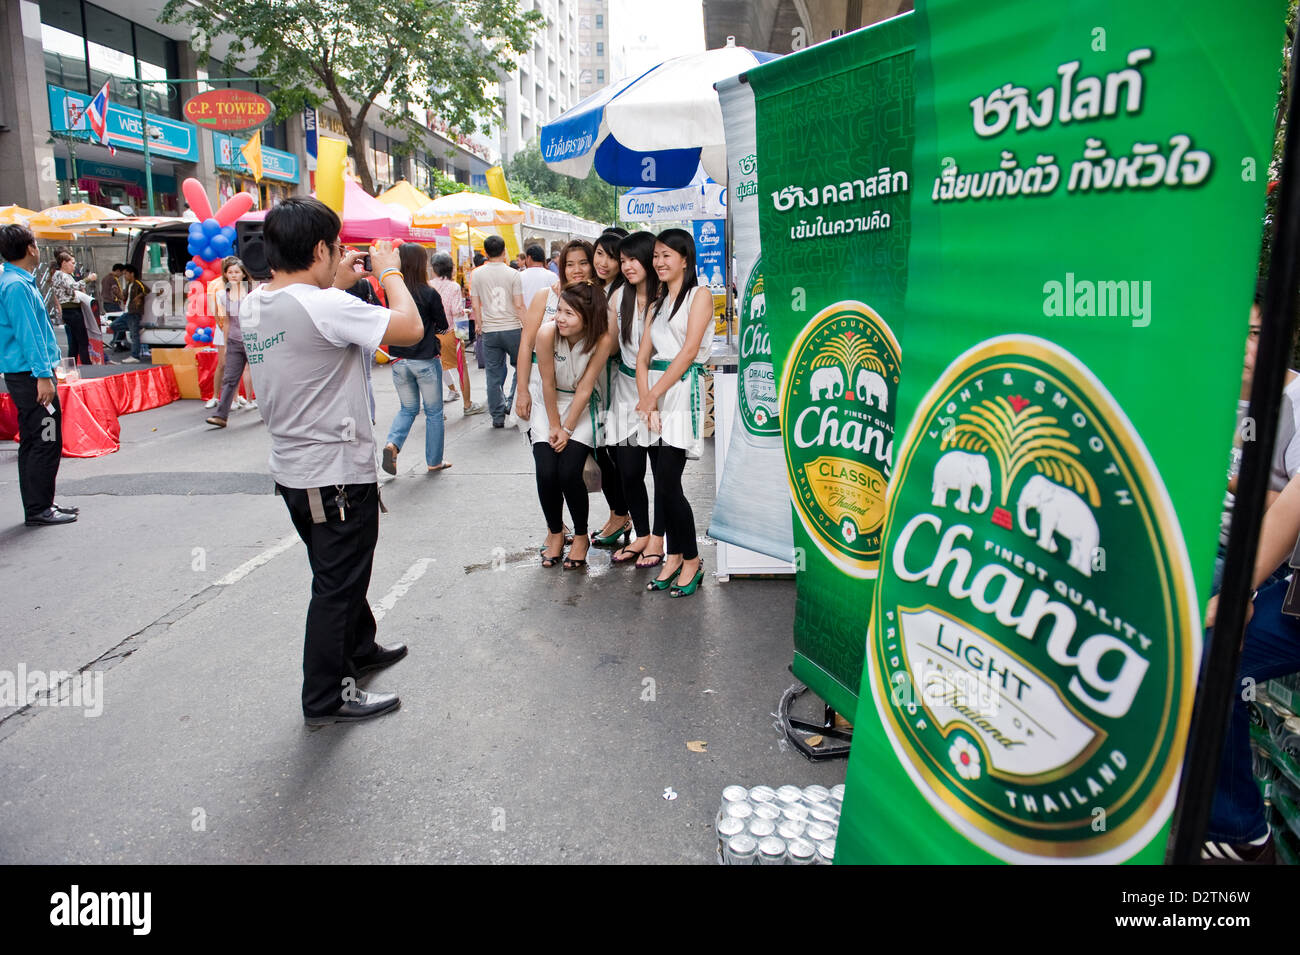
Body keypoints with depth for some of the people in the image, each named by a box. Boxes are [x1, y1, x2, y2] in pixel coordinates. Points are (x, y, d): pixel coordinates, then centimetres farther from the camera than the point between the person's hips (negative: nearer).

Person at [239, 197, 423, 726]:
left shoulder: (253, 304, 2)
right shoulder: (325, 307, -24)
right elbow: (411, 327, -22)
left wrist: (336, 284, 14)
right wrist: (389, 272, -7)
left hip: (293, 469, 9)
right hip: (337, 474, -9)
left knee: (341, 572, 26)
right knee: (337, 586, 5)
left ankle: (359, 649, 46)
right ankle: (327, 698, 19)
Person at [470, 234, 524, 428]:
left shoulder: (476, 274, 1)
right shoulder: (512, 274, -5)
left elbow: (476, 306, 4)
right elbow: (519, 305, -7)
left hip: (489, 331, 2)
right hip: (512, 328, -2)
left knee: (494, 374, 6)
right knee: (520, 368, 16)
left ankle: (498, 415, 9)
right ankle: (512, 403, 12)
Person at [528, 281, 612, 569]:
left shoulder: (601, 341, -22)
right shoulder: (547, 333, -23)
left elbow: (584, 389, -15)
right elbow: (548, 384, -14)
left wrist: (567, 429, -13)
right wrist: (554, 426, -8)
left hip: (580, 406, -1)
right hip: (546, 404, 1)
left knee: (569, 472, -16)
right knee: (546, 472, -13)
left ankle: (581, 536, 8)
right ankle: (555, 532, 13)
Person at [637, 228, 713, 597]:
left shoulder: (699, 295, 0)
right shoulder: (657, 302, 20)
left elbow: (689, 350, -10)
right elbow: (643, 356, 10)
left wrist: (654, 394, -13)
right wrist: (645, 399, -7)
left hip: (682, 390, -6)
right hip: (654, 392, 6)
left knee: (667, 482, -10)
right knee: (663, 483, 6)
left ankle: (691, 560, 4)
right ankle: (674, 556, 17)